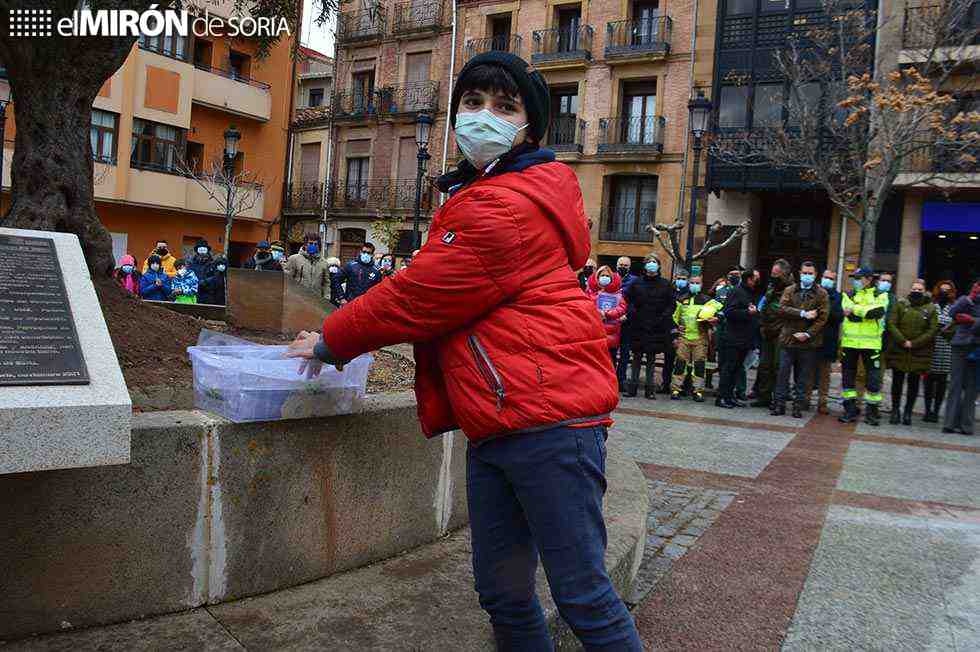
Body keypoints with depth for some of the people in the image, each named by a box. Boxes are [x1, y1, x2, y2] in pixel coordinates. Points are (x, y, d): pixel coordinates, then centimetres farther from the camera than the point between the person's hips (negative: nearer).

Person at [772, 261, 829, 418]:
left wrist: (808, 334, -13)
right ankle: (779, 405, 9)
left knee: (803, 377, 5)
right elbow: (782, 308, -5)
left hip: (808, 342, -1)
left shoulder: (821, 294, 4)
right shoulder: (790, 290, 10)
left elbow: (823, 317, -4)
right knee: (783, 374, 2)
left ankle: (798, 407, 13)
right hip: (788, 339, 1)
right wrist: (803, 314, -15)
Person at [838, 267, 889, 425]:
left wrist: (854, 309, -13)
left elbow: (878, 311, -15)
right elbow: (847, 310, -8)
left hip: (871, 343, -2)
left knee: (873, 377, 0)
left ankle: (872, 411, 12)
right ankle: (850, 409, 15)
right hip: (849, 342, 3)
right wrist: (867, 311, -16)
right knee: (848, 375, 6)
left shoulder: (880, 295, 5)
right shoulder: (849, 295, 12)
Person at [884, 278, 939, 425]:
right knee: (897, 381, 4)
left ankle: (908, 412, 14)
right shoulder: (900, 304, 5)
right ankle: (895, 411, 14)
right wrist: (903, 341, -13)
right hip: (898, 351, 0)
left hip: (919, 352, 0)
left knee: (914, 383, 5)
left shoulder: (931, 308, 5)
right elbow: (891, 324, -2)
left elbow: (933, 330, -2)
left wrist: (914, 343, -10)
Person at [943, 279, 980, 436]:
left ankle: (966, 424, 4)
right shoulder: (965, 299, 13)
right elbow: (953, 313, -5)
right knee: (955, 385, -2)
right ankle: (950, 422, -2)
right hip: (960, 346, 1)